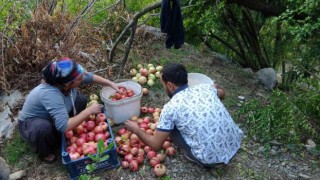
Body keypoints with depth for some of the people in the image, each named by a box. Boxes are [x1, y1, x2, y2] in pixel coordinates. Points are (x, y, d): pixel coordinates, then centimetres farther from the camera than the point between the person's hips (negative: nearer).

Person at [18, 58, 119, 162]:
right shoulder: (50, 94, -42)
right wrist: (89, 111, -36)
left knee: (81, 99, -3)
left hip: (52, 118, 7)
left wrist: (111, 84, -8)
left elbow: (89, 77, -2)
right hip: (31, 123, -7)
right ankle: (44, 153, -3)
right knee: (43, 128, -40)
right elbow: (64, 127, -45)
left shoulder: (67, 80, -22)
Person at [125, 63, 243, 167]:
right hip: (235, 145, 5)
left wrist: (136, 130, 13)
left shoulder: (170, 108, -12)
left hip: (211, 159, -5)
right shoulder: (205, 87, 2)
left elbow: (156, 145, -4)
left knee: (171, 128, 10)